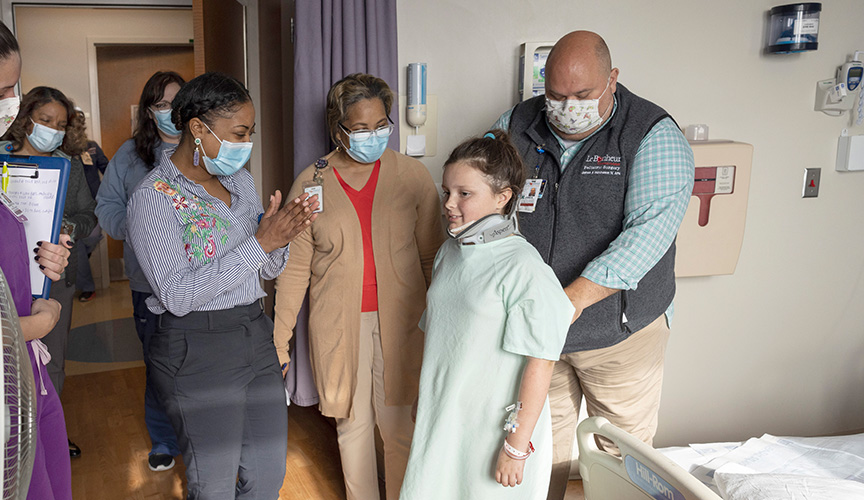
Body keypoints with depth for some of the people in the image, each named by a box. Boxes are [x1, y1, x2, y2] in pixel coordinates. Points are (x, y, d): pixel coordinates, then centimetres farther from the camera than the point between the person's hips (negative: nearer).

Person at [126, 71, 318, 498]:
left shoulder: (240, 180, 8)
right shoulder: (153, 198, -13)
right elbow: (177, 295, -22)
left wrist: (281, 235, -11)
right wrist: (259, 243, -25)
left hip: (256, 337, 6)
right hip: (196, 353, -6)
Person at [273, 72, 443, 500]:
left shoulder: (412, 175, -2)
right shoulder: (311, 183, -1)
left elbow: (432, 255, 1)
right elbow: (294, 269, 3)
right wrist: (279, 337, 3)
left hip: (398, 319, 0)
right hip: (338, 324, 1)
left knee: (396, 424, 8)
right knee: (352, 424, 13)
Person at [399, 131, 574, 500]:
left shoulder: (523, 268, -19)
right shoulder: (449, 253, 3)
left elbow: (540, 362, -18)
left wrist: (517, 445, -16)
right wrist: (423, 399, 19)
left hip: (492, 430, -6)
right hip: (439, 421, 6)